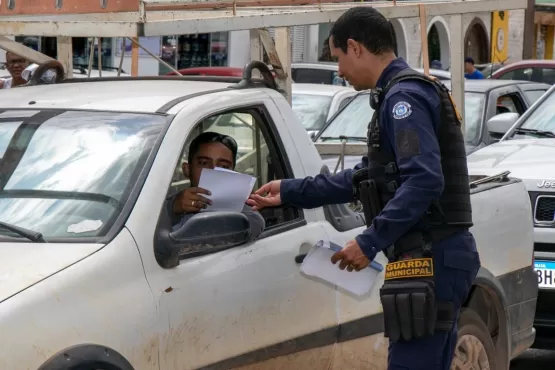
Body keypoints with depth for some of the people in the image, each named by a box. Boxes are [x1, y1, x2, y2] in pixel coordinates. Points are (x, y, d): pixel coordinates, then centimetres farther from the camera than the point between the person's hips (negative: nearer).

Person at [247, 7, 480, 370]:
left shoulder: (405, 96, -13)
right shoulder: (411, 92, 21)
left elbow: (424, 181, -25)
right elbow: (368, 177, 28)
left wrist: (371, 242, -23)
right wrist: (291, 192, 31)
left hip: (430, 260, -11)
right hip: (439, 258, 11)